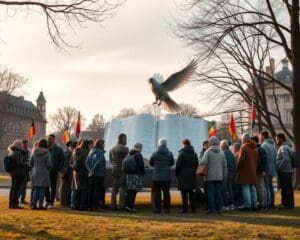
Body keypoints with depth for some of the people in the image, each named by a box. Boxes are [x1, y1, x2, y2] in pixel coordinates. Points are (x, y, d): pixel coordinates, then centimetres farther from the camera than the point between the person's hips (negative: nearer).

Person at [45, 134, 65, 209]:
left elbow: (62, 160, 1)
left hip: (54, 172, -3)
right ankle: (48, 201, 13)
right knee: (46, 187, 3)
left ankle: (52, 202, 7)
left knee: (53, 187, 3)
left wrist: (58, 169, -10)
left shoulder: (58, 149, 1)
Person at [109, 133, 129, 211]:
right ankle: (122, 205, -7)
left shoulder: (112, 149, 13)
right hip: (123, 170, -7)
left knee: (114, 188, 10)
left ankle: (113, 205, 10)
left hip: (114, 170, 7)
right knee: (122, 188, -4)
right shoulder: (125, 148, -10)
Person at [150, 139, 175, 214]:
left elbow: (151, 163, 6)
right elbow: (172, 163, 10)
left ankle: (157, 208, 1)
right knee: (166, 192, 6)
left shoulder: (155, 154, -7)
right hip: (167, 176, 1)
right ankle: (166, 208, 6)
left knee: (157, 192, 3)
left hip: (157, 176, -1)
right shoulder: (170, 154, -4)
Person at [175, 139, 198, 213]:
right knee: (191, 192, 11)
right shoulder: (194, 154, 11)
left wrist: (176, 173, 1)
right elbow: (196, 164, 13)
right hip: (192, 176, 6)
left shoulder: (182, 153, -9)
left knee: (184, 193, -3)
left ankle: (185, 208, -5)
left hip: (183, 175, -6)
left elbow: (178, 165, -11)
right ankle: (193, 208, 11)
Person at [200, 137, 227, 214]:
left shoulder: (208, 152, -7)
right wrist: (224, 176, 14)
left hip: (210, 176, -4)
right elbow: (225, 166, 7)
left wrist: (200, 161, 3)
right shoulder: (222, 153, 7)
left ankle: (211, 209, 0)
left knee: (210, 192, 1)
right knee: (218, 192, 7)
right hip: (219, 176, 4)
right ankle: (218, 209, 7)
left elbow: (203, 162, -19)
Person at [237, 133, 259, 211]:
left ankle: (247, 205, -6)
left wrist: (238, 168, -3)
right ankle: (254, 205, 14)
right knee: (252, 188, 12)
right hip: (253, 171, 8)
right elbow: (258, 160, 15)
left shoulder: (244, 147, -13)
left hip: (245, 171, -8)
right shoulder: (255, 148, 12)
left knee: (246, 188, -5)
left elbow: (240, 160, -16)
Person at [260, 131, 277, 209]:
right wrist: (274, 166, 20)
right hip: (272, 169, 9)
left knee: (266, 187, -8)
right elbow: (275, 158, 18)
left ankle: (267, 203, -9)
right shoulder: (272, 145, 16)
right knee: (270, 186, 14)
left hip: (266, 169, -9)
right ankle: (272, 203, 18)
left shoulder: (264, 145, -13)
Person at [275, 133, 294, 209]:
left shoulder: (284, 147, -15)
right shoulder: (287, 146, 18)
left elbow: (285, 159, -24)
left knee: (285, 188, -7)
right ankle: (291, 203, 19)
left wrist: (278, 168, -18)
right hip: (288, 170, 10)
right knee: (289, 187, 13)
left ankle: (286, 204, -6)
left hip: (284, 171, -10)